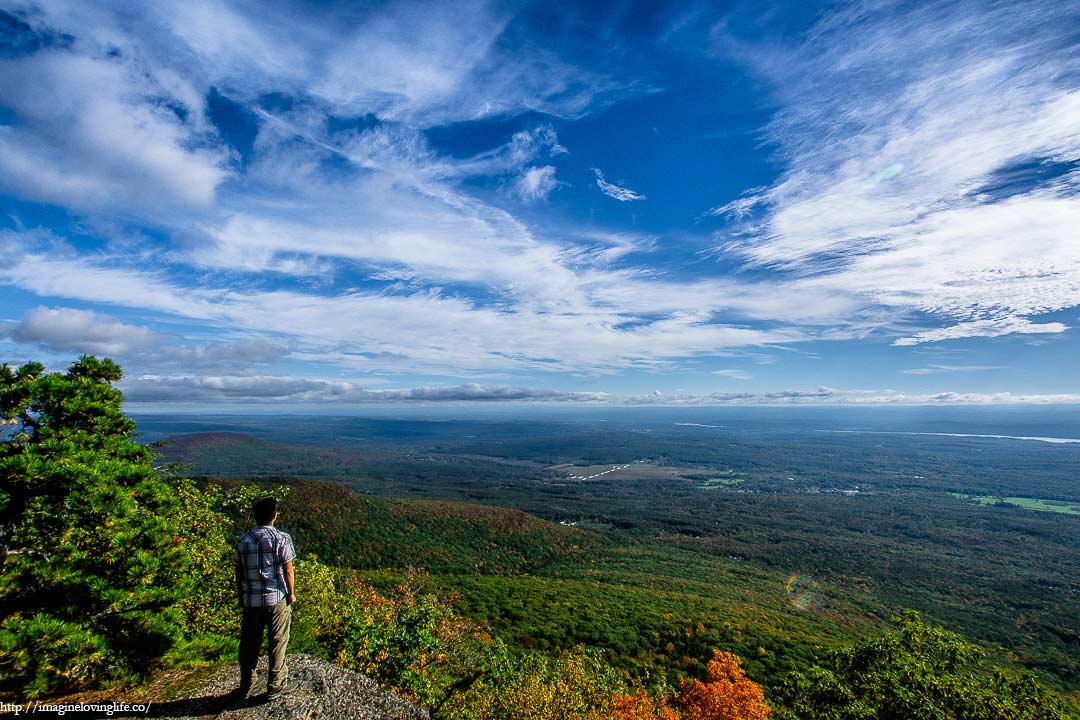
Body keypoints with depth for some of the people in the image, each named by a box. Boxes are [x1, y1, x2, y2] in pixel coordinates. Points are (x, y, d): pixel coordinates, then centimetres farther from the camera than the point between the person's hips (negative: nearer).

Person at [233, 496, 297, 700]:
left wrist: (240, 595, 19)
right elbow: (288, 570, -9)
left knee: (249, 642, 18)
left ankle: (245, 685, 30)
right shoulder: (282, 538, -11)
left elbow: (239, 571, 6)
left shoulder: (243, 540, -1)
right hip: (277, 598, -3)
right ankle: (275, 686, 19)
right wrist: (291, 593, 4)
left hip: (250, 600, 4)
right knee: (278, 642, 9)